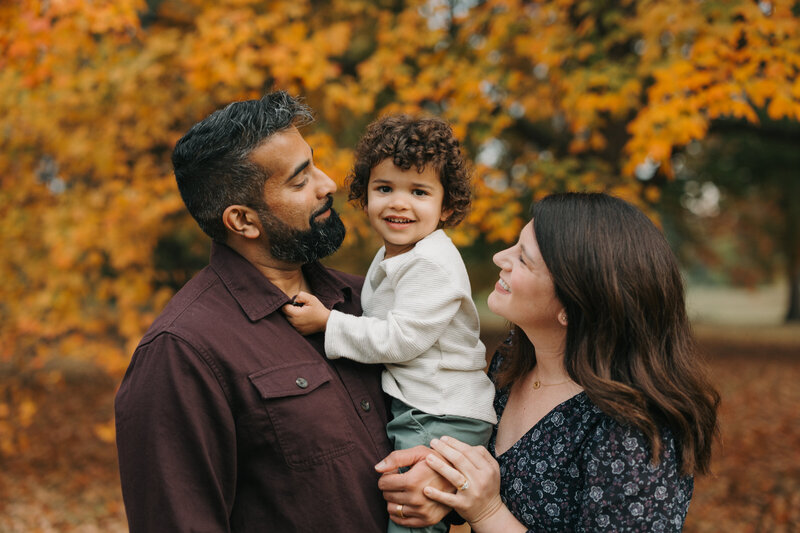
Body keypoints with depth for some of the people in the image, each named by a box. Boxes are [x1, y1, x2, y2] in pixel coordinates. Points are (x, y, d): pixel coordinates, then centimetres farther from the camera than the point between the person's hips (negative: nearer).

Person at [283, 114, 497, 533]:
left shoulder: (433, 263, -19)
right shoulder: (390, 255, 12)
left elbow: (402, 339, -22)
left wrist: (327, 322, -18)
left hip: (442, 417, -10)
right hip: (403, 404, 10)